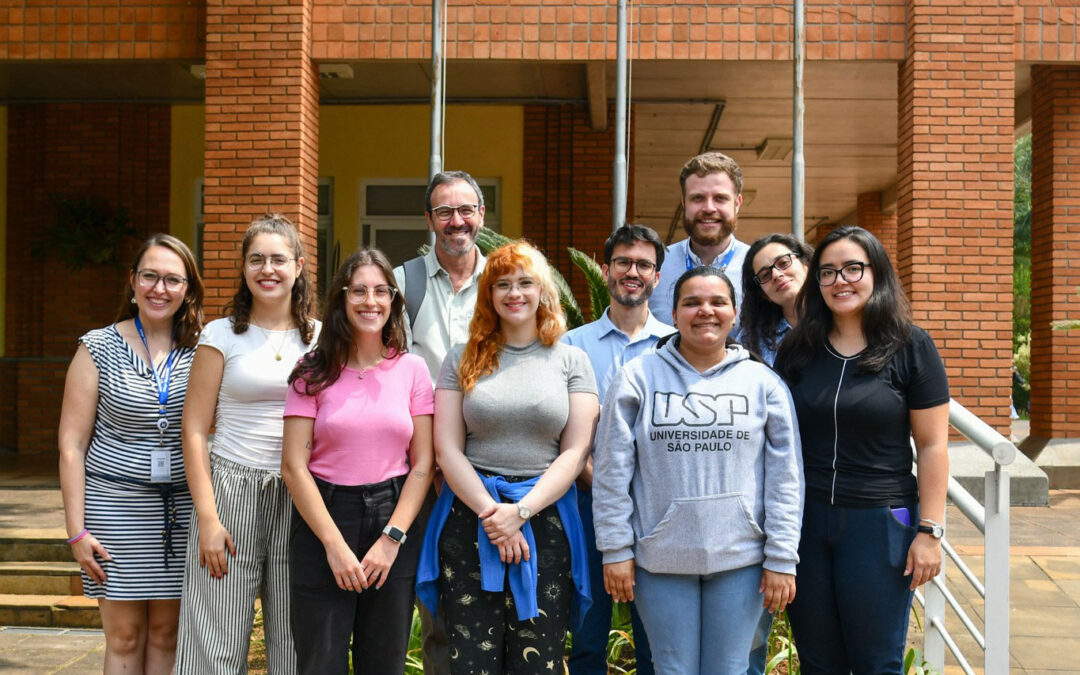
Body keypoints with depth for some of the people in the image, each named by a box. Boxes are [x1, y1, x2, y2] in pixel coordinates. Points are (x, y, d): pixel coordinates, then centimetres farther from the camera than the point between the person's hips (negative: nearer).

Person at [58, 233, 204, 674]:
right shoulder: (98, 348, -1)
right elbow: (71, 444, -2)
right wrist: (76, 530, -7)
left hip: (182, 507, 2)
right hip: (116, 504, -2)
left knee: (166, 634, 8)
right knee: (124, 638, 3)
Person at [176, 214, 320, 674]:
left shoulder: (320, 338, 8)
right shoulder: (222, 335, 1)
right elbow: (195, 430, -1)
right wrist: (207, 517, -8)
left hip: (300, 497, 2)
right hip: (230, 489, -2)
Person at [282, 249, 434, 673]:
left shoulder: (412, 369, 4)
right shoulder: (314, 372, -1)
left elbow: (423, 464, 2)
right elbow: (294, 466, -5)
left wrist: (392, 539, -8)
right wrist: (335, 544, -11)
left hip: (395, 520, 2)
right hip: (323, 517, -2)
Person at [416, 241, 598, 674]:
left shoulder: (571, 360, 8)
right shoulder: (463, 360, 9)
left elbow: (576, 451, 1)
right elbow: (447, 449, 2)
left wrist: (521, 511, -10)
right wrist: (491, 511, -10)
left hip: (546, 517, 0)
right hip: (471, 518, 0)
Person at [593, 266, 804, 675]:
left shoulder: (763, 382, 4)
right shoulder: (638, 378, 1)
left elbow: (785, 477, 3)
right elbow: (612, 472, 1)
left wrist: (782, 559, -2)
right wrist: (616, 549, -3)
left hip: (740, 558, 1)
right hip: (660, 559, 0)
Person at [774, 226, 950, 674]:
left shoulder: (910, 347, -4)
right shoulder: (796, 350, 7)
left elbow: (932, 446, -4)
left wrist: (929, 531, -9)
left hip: (880, 523, -3)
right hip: (804, 520, 3)